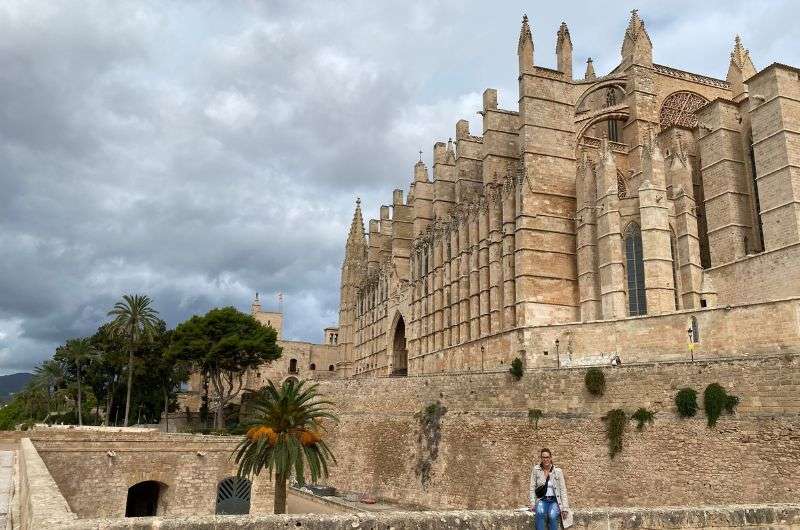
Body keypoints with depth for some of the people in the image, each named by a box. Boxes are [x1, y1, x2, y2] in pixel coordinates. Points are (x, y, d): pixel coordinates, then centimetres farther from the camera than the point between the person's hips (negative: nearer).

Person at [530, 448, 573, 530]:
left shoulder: (558, 471, 1)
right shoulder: (536, 470, 2)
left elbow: (563, 490, 0)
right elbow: (532, 488, 3)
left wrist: (565, 508, -7)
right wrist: (533, 503, -8)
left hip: (554, 500, 0)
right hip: (542, 500, 1)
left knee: (552, 515, -32)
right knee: (540, 513, -33)